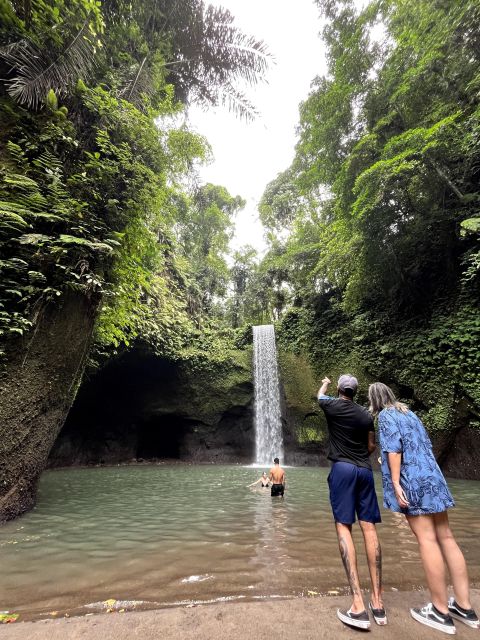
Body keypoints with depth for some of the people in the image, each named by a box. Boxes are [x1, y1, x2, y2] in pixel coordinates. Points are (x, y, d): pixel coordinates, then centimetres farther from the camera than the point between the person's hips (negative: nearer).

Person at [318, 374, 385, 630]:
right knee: (369, 527, 6)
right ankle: (377, 602, 11)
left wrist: (324, 383, 42)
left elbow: (320, 396, 21)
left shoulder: (332, 405, -2)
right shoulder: (366, 414, 7)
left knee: (343, 527, -5)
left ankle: (358, 606, -9)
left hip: (342, 469, -4)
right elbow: (372, 446, 13)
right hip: (365, 470, 5)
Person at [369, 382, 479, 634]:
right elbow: (426, 445, 20)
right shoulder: (408, 413, 16)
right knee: (446, 537, 11)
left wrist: (396, 484, -15)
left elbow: (393, 448, -17)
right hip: (432, 477, 8)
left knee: (426, 539, -1)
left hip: (412, 480, -8)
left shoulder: (385, 416, -7)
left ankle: (440, 611, 9)